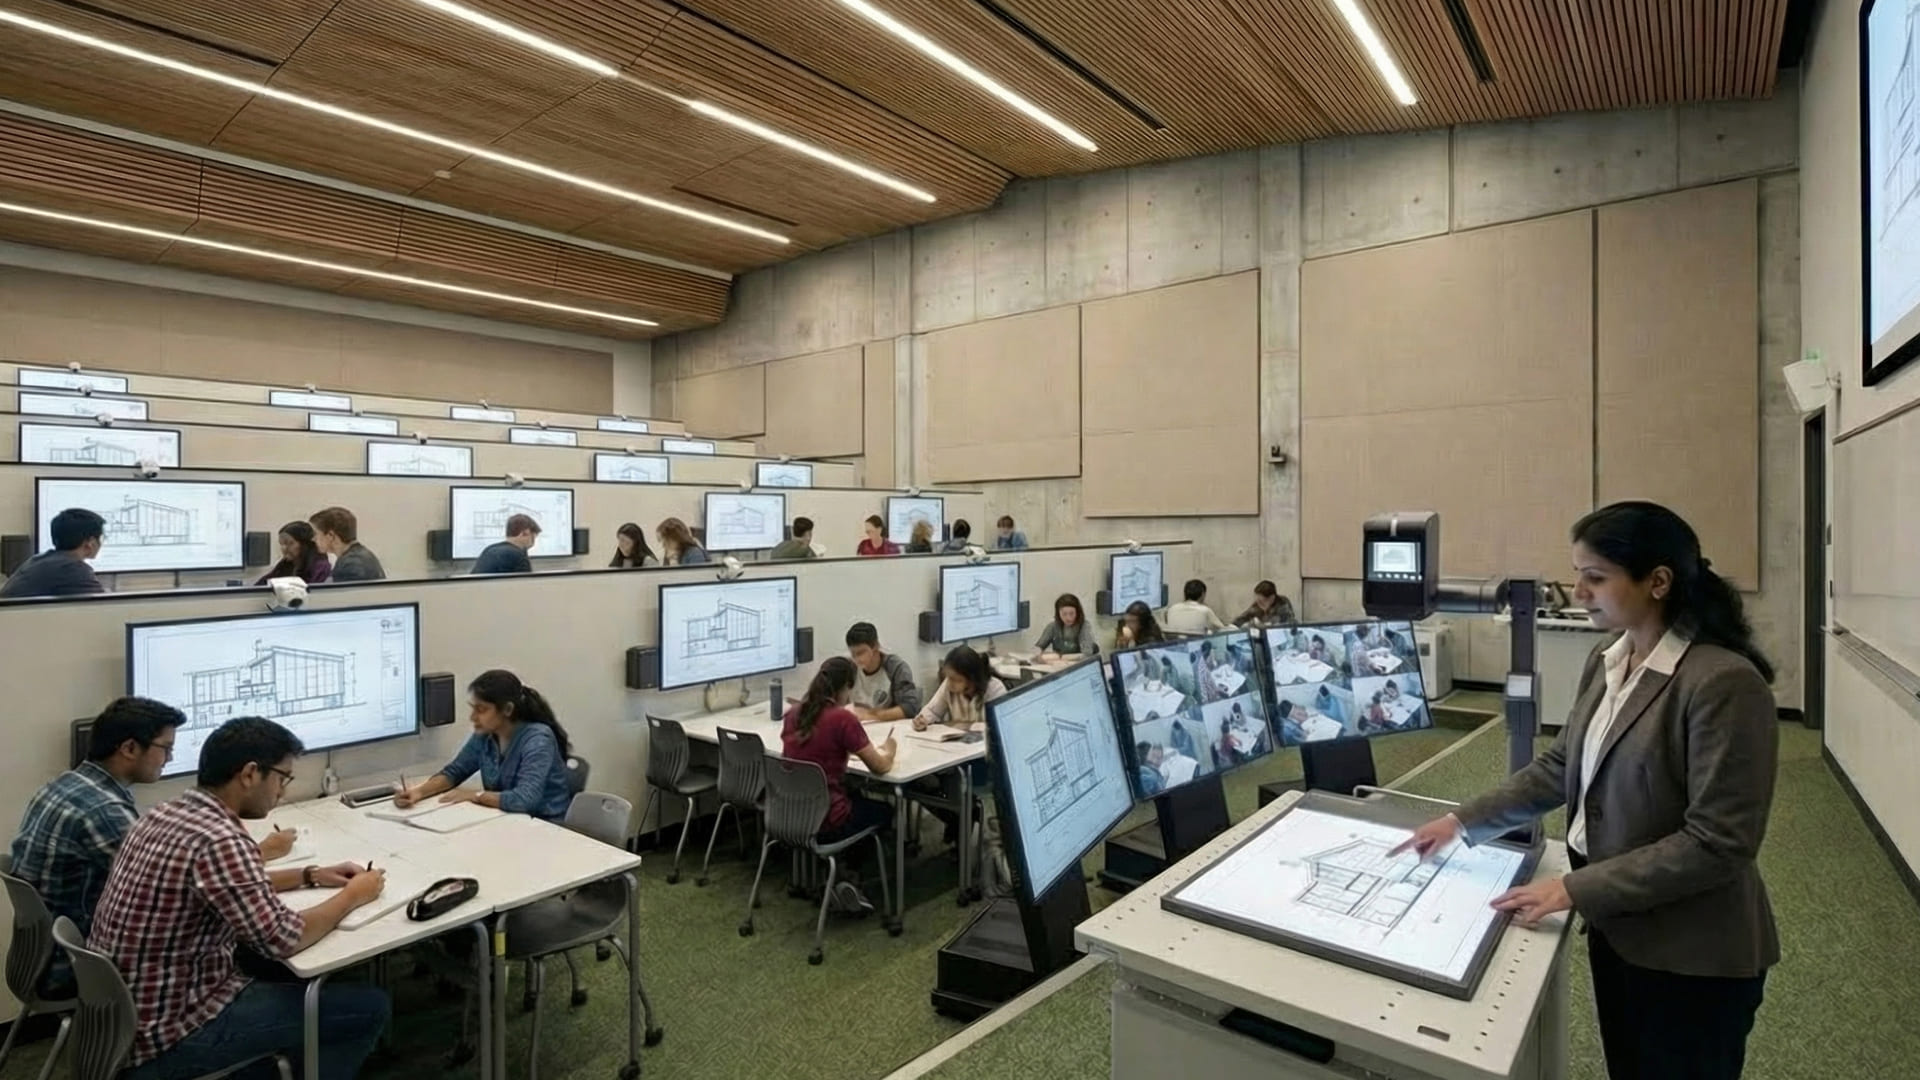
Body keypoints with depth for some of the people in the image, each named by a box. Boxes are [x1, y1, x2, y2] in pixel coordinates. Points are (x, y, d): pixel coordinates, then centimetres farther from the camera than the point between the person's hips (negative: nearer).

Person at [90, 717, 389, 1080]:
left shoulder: (164, 815, 2)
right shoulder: (219, 840, -27)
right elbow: (282, 940, -24)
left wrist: (311, 875, 11)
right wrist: (352, 896, -9)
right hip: (164, 1035, -9)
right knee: (370, 1008, -5)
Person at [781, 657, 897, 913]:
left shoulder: (793, 714, 2)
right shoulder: (843, 718, -18)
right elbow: (880, 767, -10)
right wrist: (888, 749, 10)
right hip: (824, 822, -6)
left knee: (858, 797, 32)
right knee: (884, 810, 22)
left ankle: (834, 878, 26)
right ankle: (848, 876, 17)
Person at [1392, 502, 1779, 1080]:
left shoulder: (1724, 683, -23)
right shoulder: (1607, 661, 2)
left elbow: (1717, 843, -24)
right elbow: (1559, 767, 7)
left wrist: (1575, 890, -23)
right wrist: (1463, 821, 0)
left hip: (1692, 954, -7)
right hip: (1616, 927, 7)